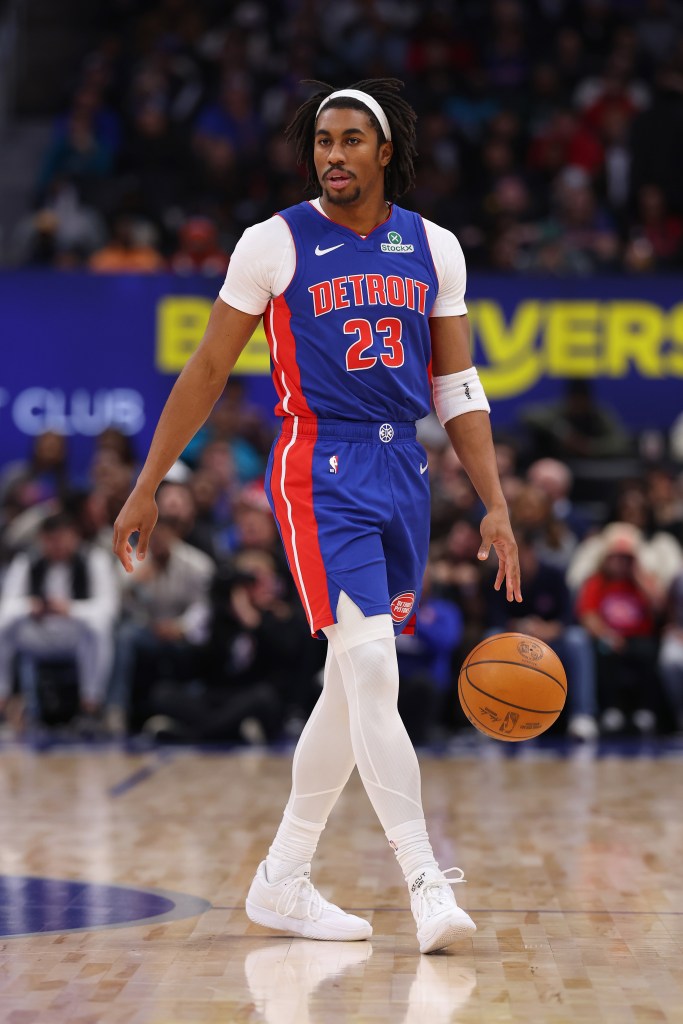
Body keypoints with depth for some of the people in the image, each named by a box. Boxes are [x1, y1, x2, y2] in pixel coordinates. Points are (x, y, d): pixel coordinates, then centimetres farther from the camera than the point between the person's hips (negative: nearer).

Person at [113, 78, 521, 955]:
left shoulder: (435, 249, 8)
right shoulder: (274, 244, -3)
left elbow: (458, 389, 11)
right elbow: (208, 370, 3)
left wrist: (494, 505, 4)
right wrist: (147, 486, 1)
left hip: (404, 472, 5)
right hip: (321, 471, -5)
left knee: (354, 683, 9)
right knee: (371, 669, -17)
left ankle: (282, 882, 21)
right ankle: (426, 885, -17)